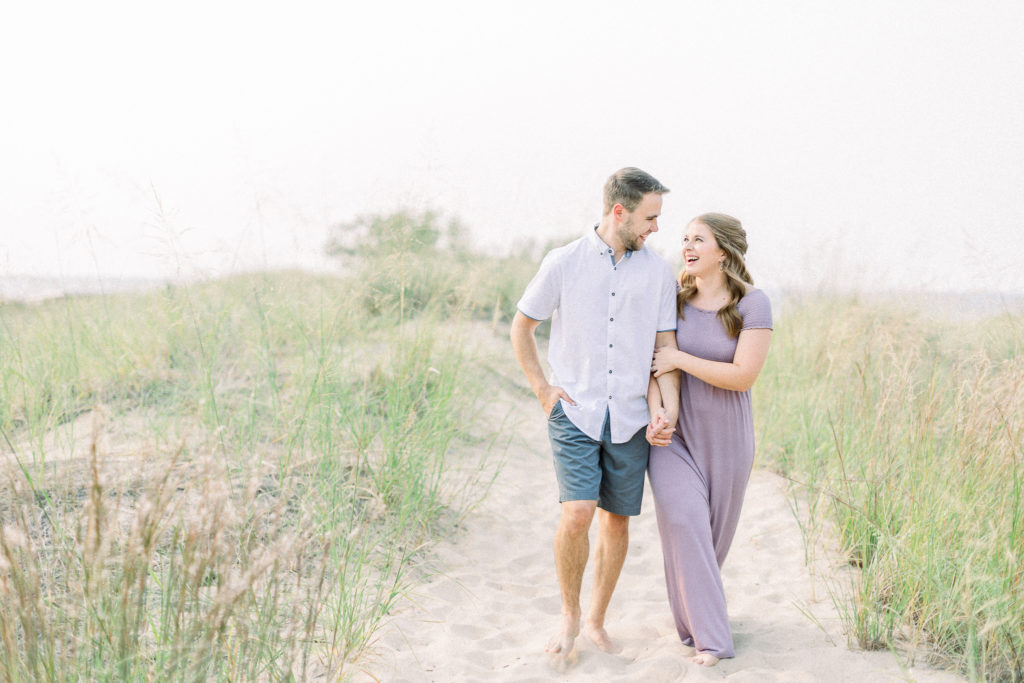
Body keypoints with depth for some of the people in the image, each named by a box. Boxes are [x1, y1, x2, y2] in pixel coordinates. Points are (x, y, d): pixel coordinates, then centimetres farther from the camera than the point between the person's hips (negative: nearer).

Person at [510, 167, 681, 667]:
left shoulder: (658, 271, 4)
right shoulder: (563, 263, -3)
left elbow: (665, 344, 7)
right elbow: (521, 327, 7)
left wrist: (671, 403, -7)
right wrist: (542, 389, 0)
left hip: (629, 419, 3)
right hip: (574, 413, -3)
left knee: (617, 519, 7)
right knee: (577, 513, -16)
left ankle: (597, 621, 26)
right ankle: (569, 618, 7)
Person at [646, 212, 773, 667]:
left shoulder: (752, 304, -11)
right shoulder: (674, 299, -3)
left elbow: (743, 376, -19)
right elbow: (656, 363, -4)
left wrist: (679, 359, -18)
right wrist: (656, 412, -21)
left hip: (724, 436, -1)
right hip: (674, 433, 1)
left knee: (715, 530, 14)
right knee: (684, 522, -15)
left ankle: (699, 604, 43)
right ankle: (707, 635, -6)